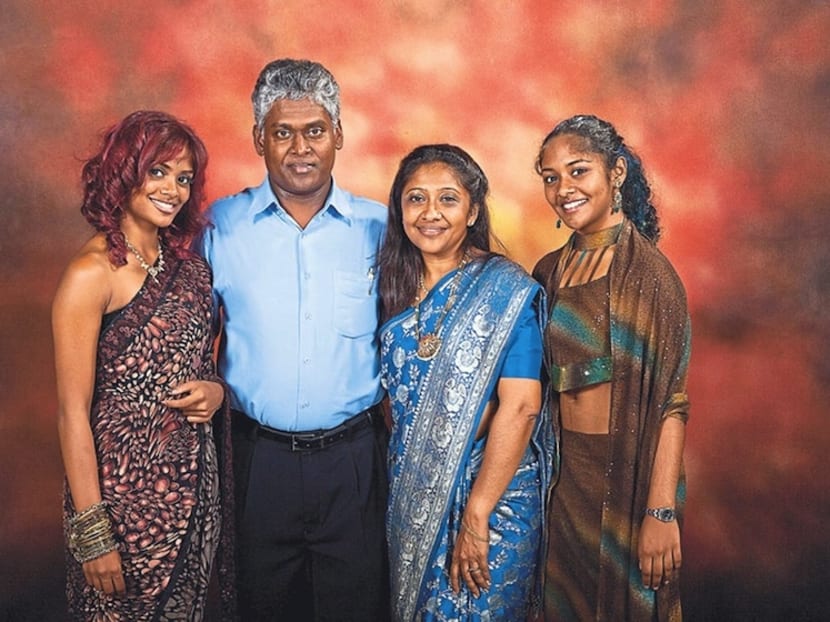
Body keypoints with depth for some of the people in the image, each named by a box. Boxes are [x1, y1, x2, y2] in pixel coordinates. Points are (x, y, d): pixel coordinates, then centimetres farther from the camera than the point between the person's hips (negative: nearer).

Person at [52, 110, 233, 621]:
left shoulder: (188, 261, 6)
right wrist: (91, 531, -14)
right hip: (126, 490, -6)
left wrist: (216, 389, -6)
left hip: (196, 479, 6)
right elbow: (73, 411, -14)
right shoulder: (92, 273, -13)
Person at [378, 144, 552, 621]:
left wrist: (476, 514, -20)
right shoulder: (398, 285, 3)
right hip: (412, 490, 6)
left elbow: (520, 407, -20)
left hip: (493, 489, -5)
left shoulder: (505, 288, -14)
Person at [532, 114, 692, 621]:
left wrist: (661, 512, -19)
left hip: (628, 472, -5)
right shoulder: (550, 272, 4)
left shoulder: (647, 270, -14)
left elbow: (671, 402, -16)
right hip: (563, 471, 5)